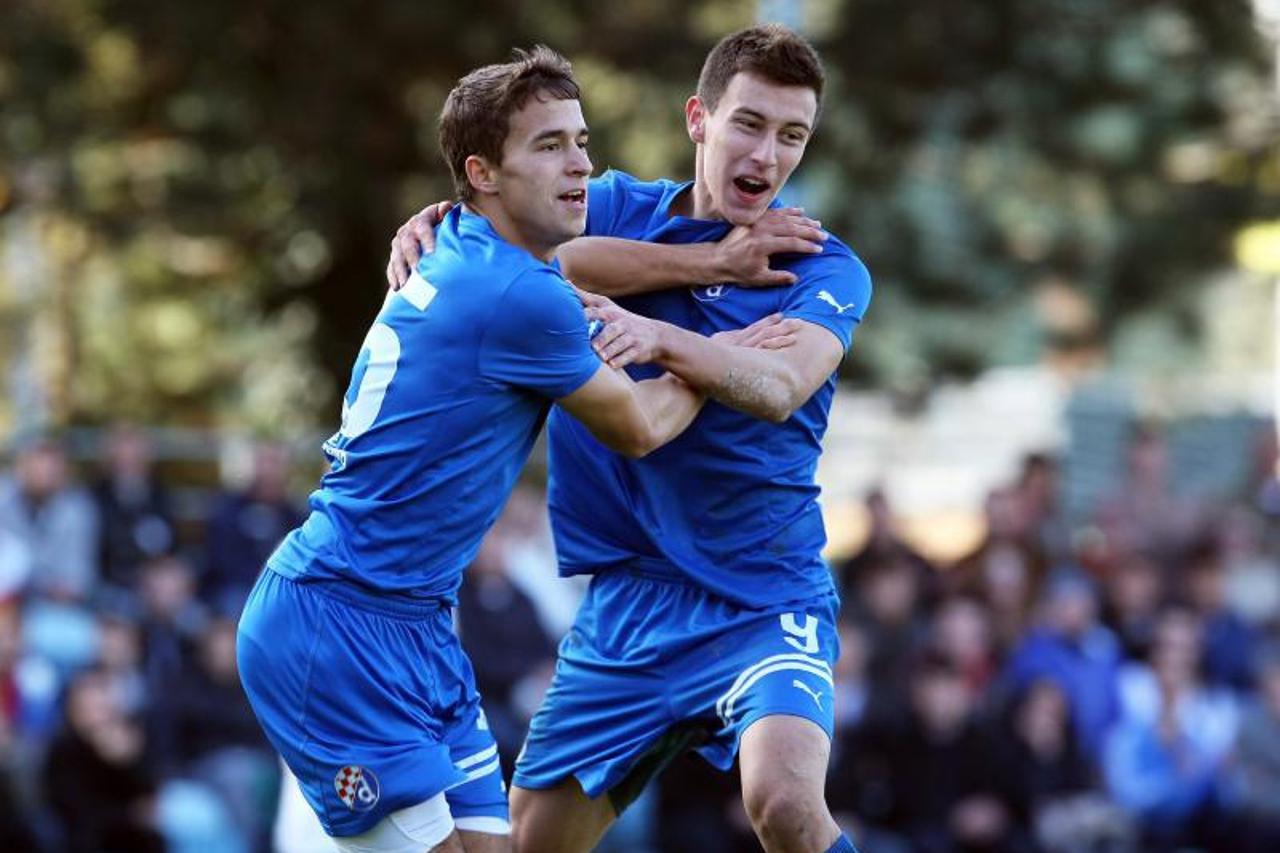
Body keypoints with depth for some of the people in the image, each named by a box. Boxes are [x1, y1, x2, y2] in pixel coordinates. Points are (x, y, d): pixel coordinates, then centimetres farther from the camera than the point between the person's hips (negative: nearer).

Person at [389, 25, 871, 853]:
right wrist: (707, 263, -20)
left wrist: (662, 338, -44)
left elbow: (780, 387, -27)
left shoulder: (824, 267, -5)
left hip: (764, 605, -4)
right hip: (627, 604, 4)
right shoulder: (628, 208, 6)